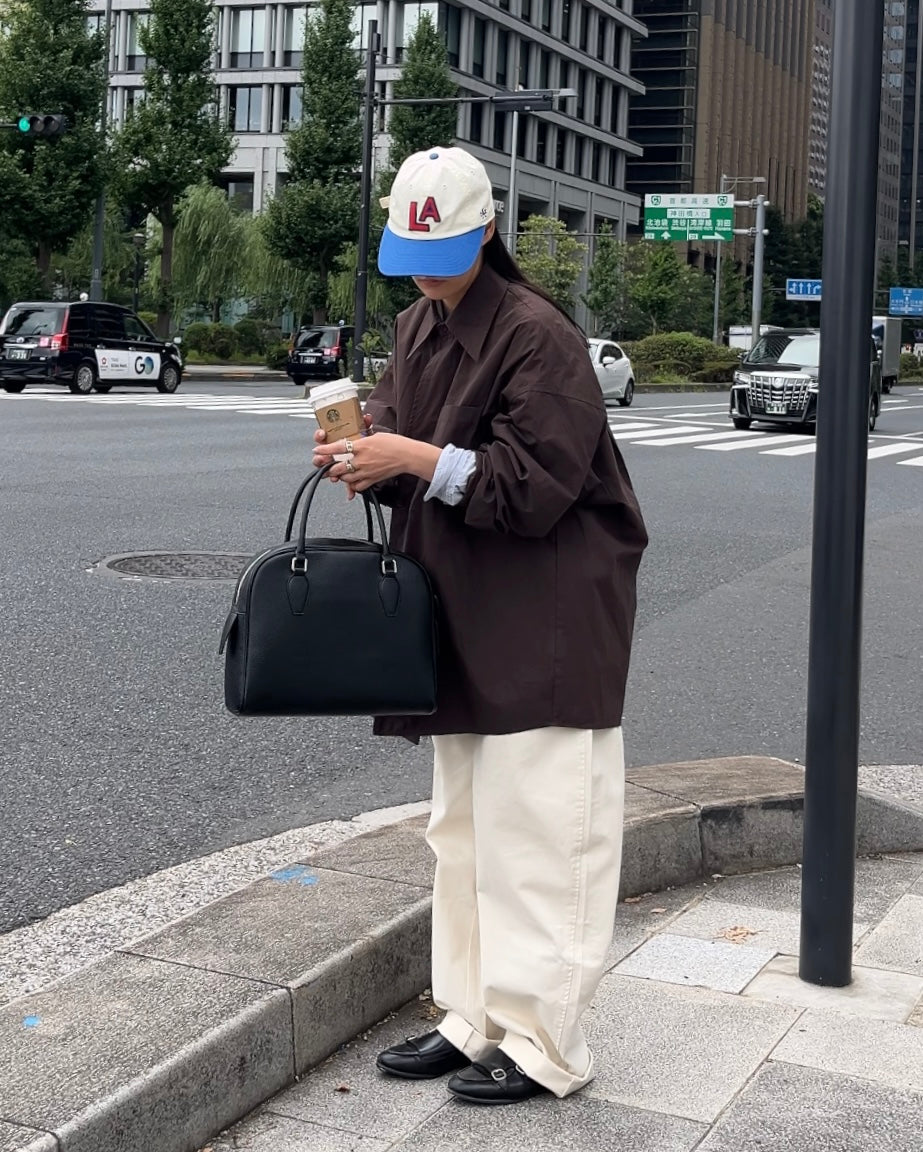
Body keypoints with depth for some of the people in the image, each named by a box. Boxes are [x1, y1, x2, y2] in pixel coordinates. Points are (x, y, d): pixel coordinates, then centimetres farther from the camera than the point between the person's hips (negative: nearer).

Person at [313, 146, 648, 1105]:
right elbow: (395, 419, 19)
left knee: (536, 830, -5)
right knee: (462, 826, 15)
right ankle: (472, 1018, 27)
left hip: (547, 621, -9)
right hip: (462, 610, 9)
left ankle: (543, 1045, 6)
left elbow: (537, 486, -19)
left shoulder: (538, 336, -14)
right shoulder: (418, 326, 13)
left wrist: (419, 459, -23)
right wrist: (365, 453, -4)